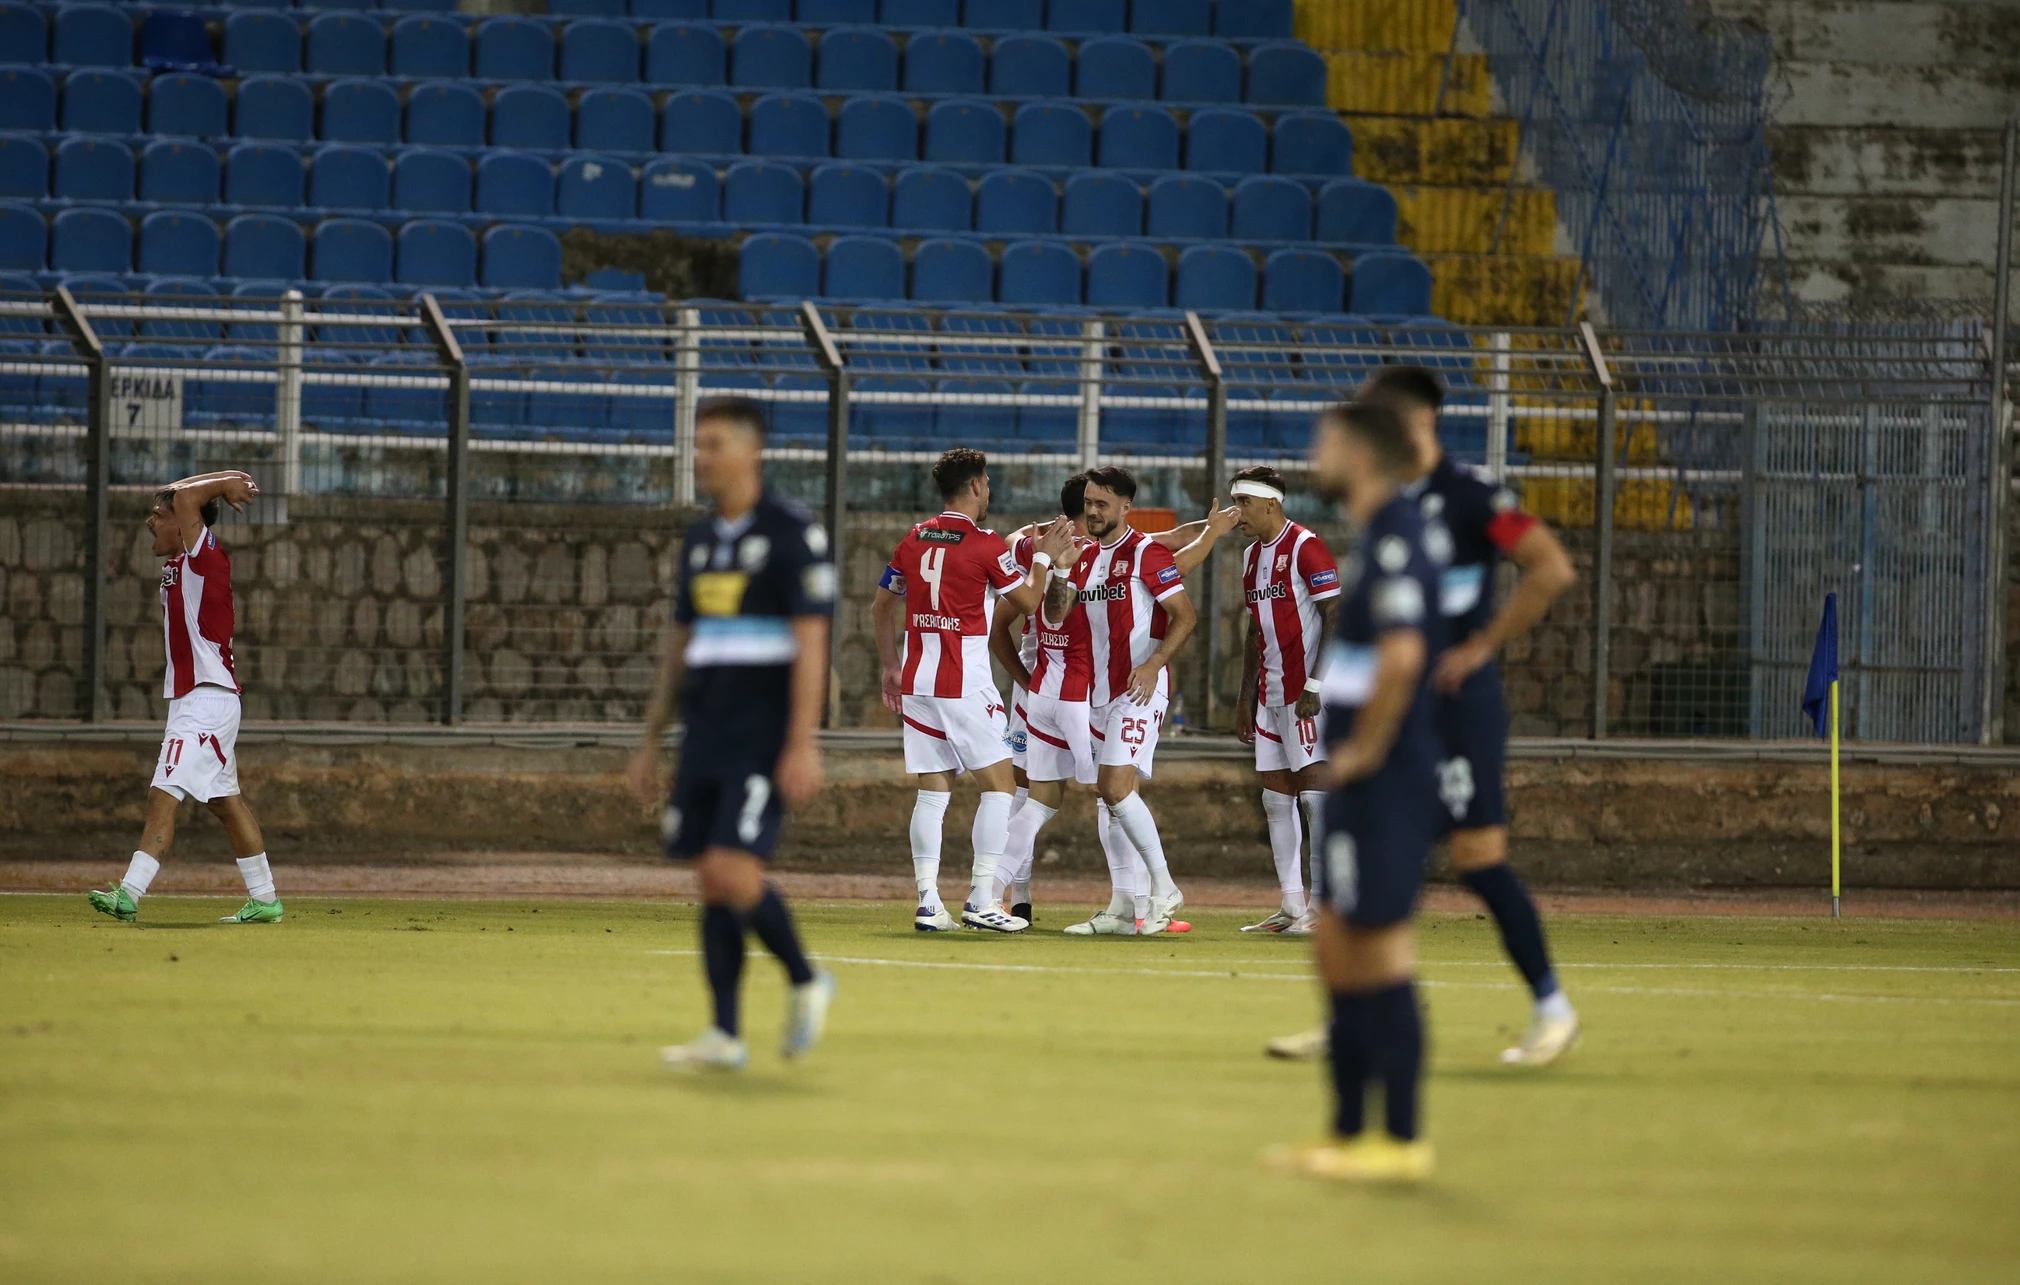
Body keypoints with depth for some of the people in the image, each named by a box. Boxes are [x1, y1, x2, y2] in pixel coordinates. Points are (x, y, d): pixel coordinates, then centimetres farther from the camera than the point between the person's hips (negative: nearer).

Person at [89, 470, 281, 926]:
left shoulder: (206, 558, -12)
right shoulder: (179, 563, 14)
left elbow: (184, 498, -20)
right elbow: (178, 497, 28)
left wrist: (221, 485, -5)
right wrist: (225, 481, 19)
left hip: (207, 698, -10)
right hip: (192, 700, 10)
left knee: (164, 795, -16)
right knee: (224, 800, 13)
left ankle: (129, 894, -22)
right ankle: (264, 899, 17)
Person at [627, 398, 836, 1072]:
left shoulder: (793, 533, -8)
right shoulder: (701, 539, 14)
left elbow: (811, 642, -13)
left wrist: (802, 744, -19)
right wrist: (651, 739, 18)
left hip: (765, 734, -7)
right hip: (706, 731, 7)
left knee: (734, 871, -17)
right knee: (712, 882, 3)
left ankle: (805, 982, 6)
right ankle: (725, 1035, 6)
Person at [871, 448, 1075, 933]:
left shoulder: (914, 540, 10)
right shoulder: (985, 544, -8)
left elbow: (881, 608, 17)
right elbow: (1028, 600, 2)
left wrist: (891, 667, 25)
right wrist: (1044, 556, 17)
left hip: (916, 680, 6)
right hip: (964, 683, -6)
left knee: (932, 790, 8)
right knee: (998, 784, 1)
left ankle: (928, 901, 2)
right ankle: (981, 900, -6)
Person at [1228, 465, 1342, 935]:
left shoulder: (1305, 548, -11)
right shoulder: (1253, 556, 16)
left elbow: (1336, 617, -15)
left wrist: (1316, 686, -20)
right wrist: (1245, 695, 20)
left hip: (1306, 694, -9)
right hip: (1269, 694, 9)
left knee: (1314, 790, -12)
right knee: (1275, 798, 8)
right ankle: (1292, 906, 11)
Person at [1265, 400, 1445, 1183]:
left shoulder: (1394, 539, -15)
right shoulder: (1375, 538, 16)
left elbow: (1401, 654, -27)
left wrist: (1365, 751, -18)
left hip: (1383, 785, -10)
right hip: (1358, 788, 10)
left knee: (1381, 950, -7)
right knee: (1339, 948, 13)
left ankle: (1402, 1141, -4)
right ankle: (1349, 1132, 18)